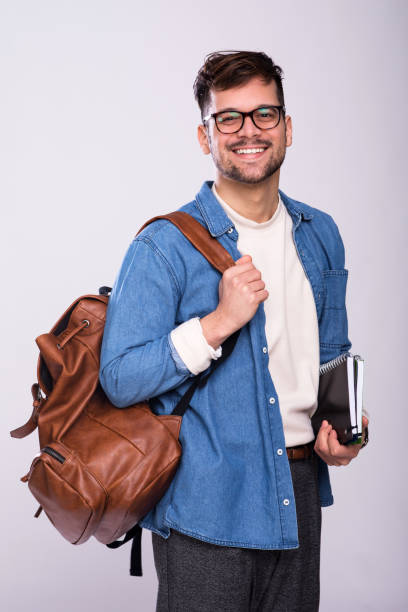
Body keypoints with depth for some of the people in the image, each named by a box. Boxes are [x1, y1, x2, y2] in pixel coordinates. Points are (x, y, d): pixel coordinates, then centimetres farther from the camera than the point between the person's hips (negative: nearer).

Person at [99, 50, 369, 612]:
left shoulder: (320, 235, 7)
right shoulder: (164, 245, -12)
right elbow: (120, 380, -17)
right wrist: (220, 321, -24)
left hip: (298, 493, 6)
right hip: (206, 505, -5)